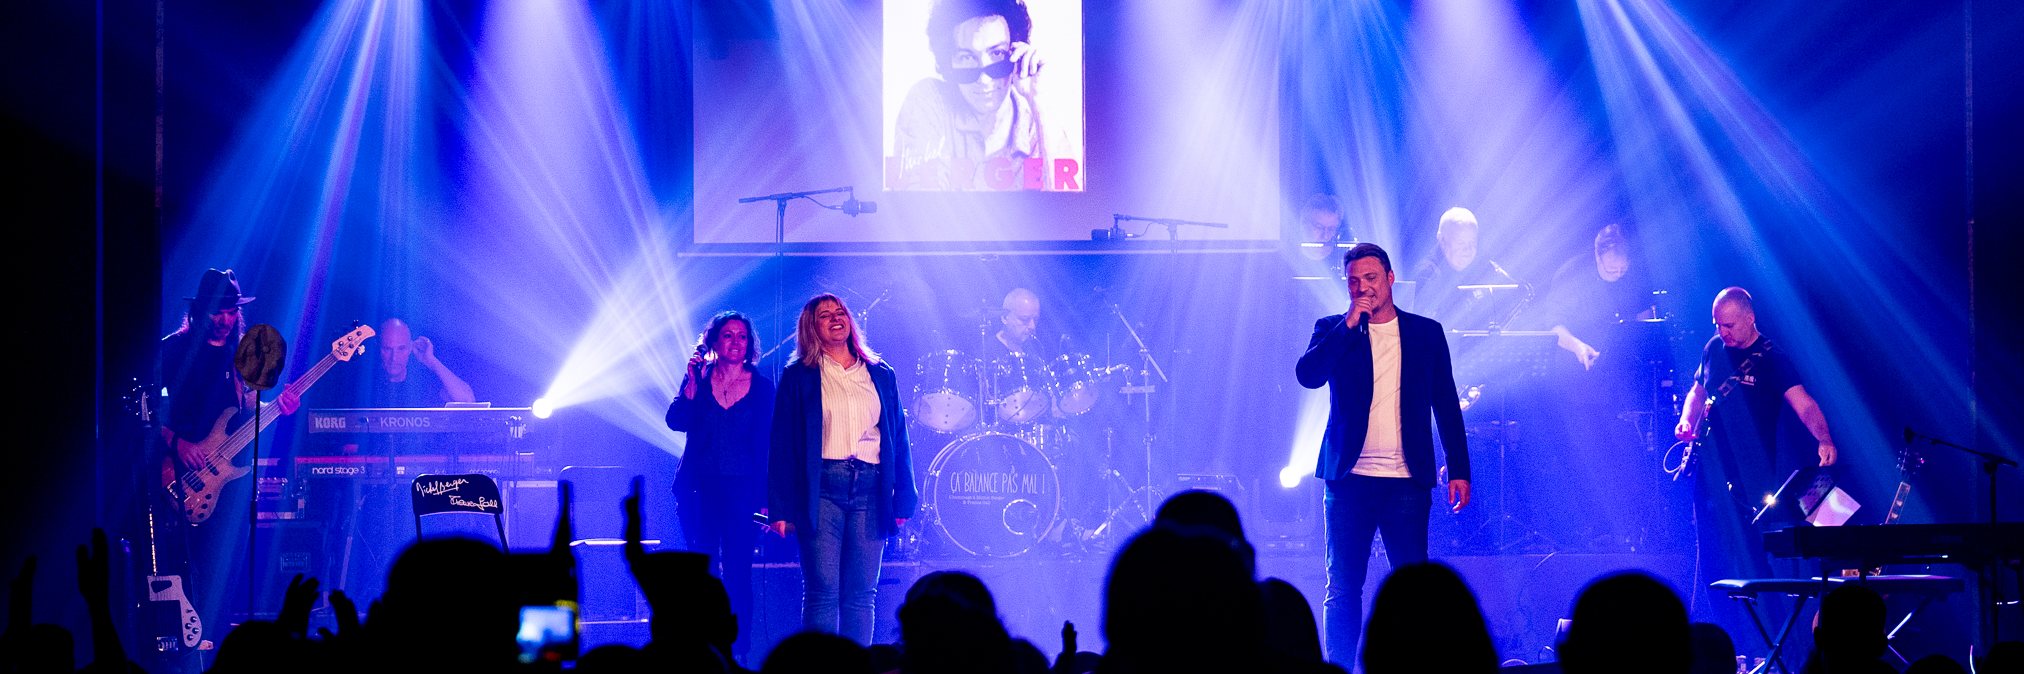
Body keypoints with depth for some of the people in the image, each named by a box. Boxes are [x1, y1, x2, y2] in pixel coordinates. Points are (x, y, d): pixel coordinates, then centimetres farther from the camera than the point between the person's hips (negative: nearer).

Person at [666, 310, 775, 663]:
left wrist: (765, 499, -4)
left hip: (741, 488, -1)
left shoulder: (762, 387, 4)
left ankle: (737, 650, 0)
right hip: (700, 487, 1)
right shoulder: (699, 378, 7)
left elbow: (766, 445, 2)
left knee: (737, 571, -5)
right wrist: (693, 382, -14)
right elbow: (676, 421, -4)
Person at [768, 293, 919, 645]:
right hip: (821, 490, -3)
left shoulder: (881, 375, 15)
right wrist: (780, 507, -5)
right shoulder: (799, 377, 7)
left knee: (862, 595, 1)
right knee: (822, 593, -8)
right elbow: (782, 444, 3)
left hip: (870, 490, 3)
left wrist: (904, 498, 6)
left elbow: (899, 439, 15)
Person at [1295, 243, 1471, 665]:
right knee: (1342, 589, -1)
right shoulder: (1333, 330, 9)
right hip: (1349, 479, 0)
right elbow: (1308, 375, -9)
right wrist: (1349, 324, -12)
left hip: (1407, 483, 0)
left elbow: (1447, 405, 11)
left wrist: (1459, 470, 4)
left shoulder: (1426, 333, 10)